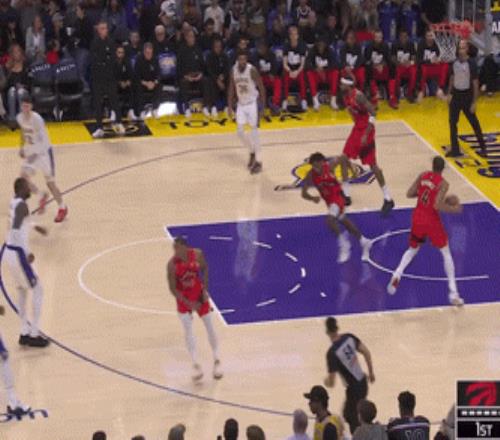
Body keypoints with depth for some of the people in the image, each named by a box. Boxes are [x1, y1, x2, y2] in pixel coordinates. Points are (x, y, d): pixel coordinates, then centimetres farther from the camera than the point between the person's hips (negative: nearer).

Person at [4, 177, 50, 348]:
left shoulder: (14, 202, 10)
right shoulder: (21, 205, -19)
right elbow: (16, 230, -30)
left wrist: (35, 226, 43)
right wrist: (27, 253, -25)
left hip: (9, 251, 9)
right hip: (17, 254, -9)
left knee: (22, 290, 20)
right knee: (38, 290, 1)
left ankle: (25, 333, 24)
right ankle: (34, 335, 3)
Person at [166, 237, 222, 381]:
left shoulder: (197, 254, -18)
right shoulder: (172, 264, -24)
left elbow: (205, 269, 2)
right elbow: (173, 288, -17)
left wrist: (205, 290, -6)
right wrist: (188, 304, -21)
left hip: (199, 294, 2)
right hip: (183, 298, -2)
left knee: (209, 326, 8)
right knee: (188, 329, -14)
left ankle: (217, 362, 24)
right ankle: (196, 365, -9)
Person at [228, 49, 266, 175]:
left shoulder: (252, 70, -18)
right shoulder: (234, 70, -3)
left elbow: (261, 87, -14)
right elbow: (231, 88, 6)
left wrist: (263, 104, -17)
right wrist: (230, 106, 4)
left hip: (252, 103, -5)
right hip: (241, 104, 5)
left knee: (254, 132, -6)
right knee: (240, 132, 4)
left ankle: (258, 162, 1)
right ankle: (252, 152, 29)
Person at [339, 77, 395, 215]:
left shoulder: (358, 96, -23)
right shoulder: (346, 96, 4)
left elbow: (372, 114, -26)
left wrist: (366, 135, -27)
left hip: (366, 130, -9)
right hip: (357, 128, 9)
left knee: (372, 165, -7)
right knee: (344, 158, 6)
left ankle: (388, 199, 0)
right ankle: (346, 196, 15)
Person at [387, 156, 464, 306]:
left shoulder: (423, 175, 2)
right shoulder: (443, 184, -14)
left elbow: (409, 194, 5)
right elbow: (437, 206, -25)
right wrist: (454, 209, -10)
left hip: (417, 218, 5)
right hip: (432, 221, -5)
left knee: (412, 249, 27)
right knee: (446, 253, 10)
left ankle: (396, 276, 3)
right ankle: (453, 293, 4)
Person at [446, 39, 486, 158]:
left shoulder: (471, 63, -17)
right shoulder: (455, 62, 0)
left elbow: (475, 84, -14)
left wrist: (474, 102, -15)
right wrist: (449, 93, 11)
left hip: (467, 95, -5)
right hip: (456, 94, 5)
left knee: (474, 123, 5)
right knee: (452, 122, 5)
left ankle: (482, 147, 18)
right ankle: (455, 149, 13)